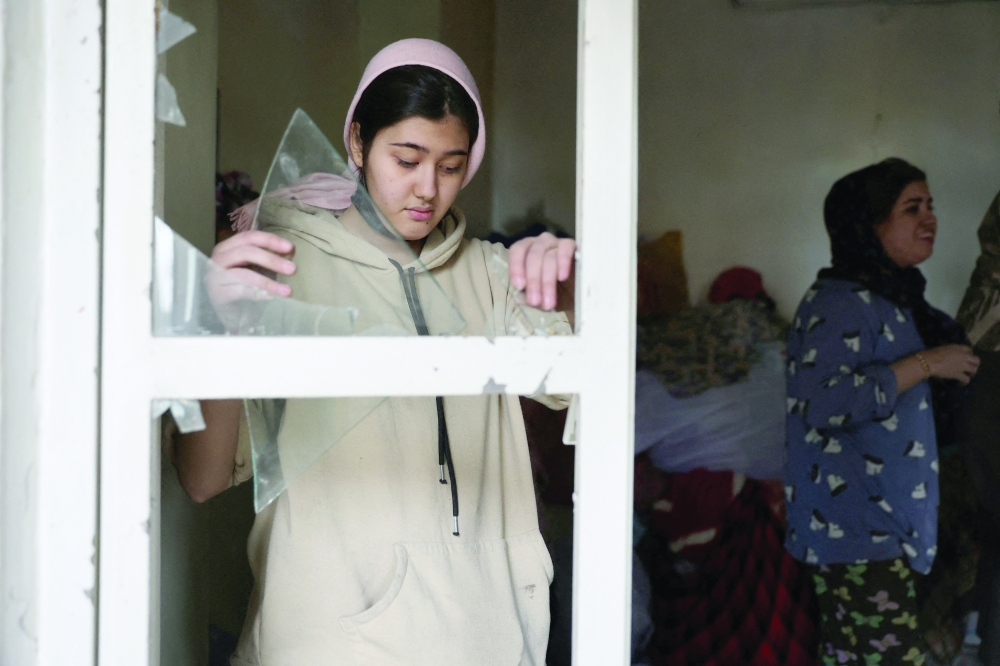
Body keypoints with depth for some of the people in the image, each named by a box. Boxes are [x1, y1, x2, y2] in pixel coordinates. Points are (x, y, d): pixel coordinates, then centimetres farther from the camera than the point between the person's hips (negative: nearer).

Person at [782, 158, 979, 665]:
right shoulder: (841, 303, -16)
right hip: (855, 527, -10)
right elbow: (822, 401, -31)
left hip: (888, 523, 10)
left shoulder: (893, 298, 16)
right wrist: (926, 365, -23)